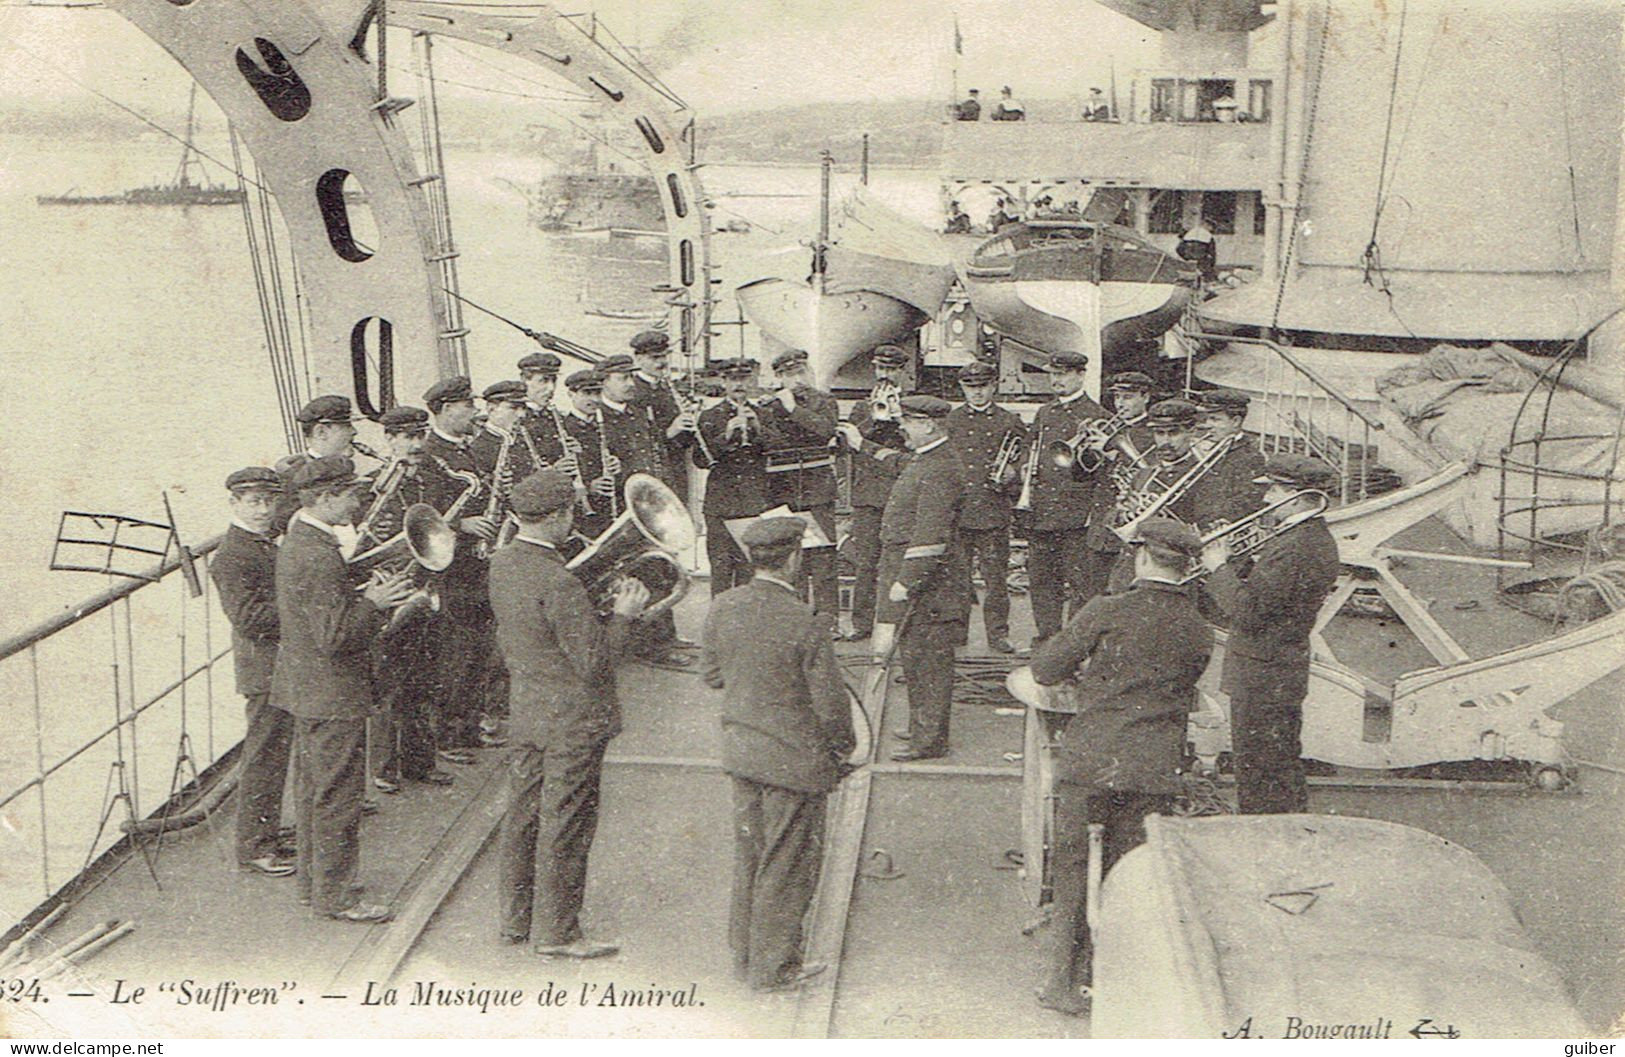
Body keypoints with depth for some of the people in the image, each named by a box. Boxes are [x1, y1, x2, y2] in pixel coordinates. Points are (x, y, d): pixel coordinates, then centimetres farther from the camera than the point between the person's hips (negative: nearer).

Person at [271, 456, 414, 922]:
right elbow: (334, 635, -28)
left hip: (307, 688, 11)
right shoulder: (319, 557, -25)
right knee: (339, 796, 0)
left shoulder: (297, 543, 9)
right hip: (333, 694, -11)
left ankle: (314, 880, 32)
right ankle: (335, 896, 9)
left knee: (313, 789, 20)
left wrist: (364, 596, 6)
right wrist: (375, 604, -19)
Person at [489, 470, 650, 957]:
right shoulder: (558, 584, -26)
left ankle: (514, 916, 31)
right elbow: (593, 662, -23)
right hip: (573, 720, -9)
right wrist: (623, 615, -11)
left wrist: (599, 603, 8)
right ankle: (555, 931, 15)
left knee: (524, 812, 18)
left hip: (526, 712, 9)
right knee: (565, 825, 4)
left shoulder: (501, 563, 2)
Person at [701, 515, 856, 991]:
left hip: (739, 750, 6)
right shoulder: (803, 622, -23)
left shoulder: (722, 608, -5)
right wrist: (843, 743, 2)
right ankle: (773, 966, 20)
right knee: (788, 864, 9)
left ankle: (745, 954, 32)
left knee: (748, 856, 19)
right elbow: (829, 700, -16)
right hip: (795, 758, -6)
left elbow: (712, 675, 8)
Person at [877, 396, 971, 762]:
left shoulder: (940, 470, -19)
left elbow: (931, 538, -24)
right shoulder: (922, 461, 14)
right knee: (914, 655, 17)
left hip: (929, 581, -10)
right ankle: (922, 727, 29)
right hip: (909, 577, 10)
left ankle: (930, 740, 3)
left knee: (928, 660, -4)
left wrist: (905, 582, -22)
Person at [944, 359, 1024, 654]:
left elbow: (1022, 461, 12)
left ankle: (998, 633, 8)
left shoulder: (1010, 421, 10)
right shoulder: (949, 420, 10)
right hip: (956, 510, 0)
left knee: (996, 576, 0)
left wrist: (1011, 474, -9)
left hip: (994, 511, 0)